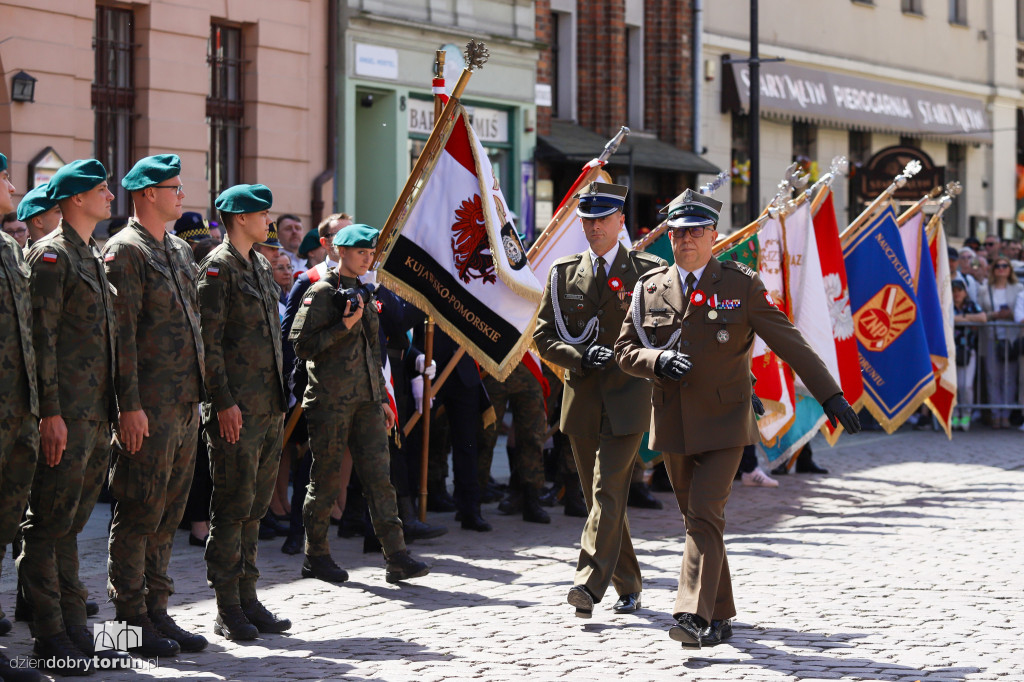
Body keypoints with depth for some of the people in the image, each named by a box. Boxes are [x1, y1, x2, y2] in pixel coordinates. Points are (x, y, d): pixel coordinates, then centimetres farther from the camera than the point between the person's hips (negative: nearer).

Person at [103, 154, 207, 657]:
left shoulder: (180, 252, 18)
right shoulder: (125, 251, -9)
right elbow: (121, 333, -15)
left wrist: (199, 394, 18)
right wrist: (130, 405, -19)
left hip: (186, 405, 8)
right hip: (149, 408, -8)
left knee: (168, 515, 11)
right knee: (139, 514, -3)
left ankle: (157, 613, 17)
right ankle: (132, 621, 3)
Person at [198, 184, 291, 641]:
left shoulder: (261, 267, 18)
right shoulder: (218, 268, -9)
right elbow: (208, 341, -14)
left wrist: (279, 396, 18)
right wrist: (223, 402, -19)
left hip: (269, 406, 8)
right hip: (236, 408, -8)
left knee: (255, 505, 11)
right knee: (233, 507, -4)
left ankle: (248, 599, 16)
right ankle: (228, 610, 1)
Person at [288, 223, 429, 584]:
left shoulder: (363, 294, 18)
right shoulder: (322, 293, -6)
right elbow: (301, 344, -14)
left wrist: (382, 398, 20)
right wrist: (345, 326, -18)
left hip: (366, 401, 7)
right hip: (330, 401, -7)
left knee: (379, 475, -1)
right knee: (326, 478, 1)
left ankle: (396, 557, -5)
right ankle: (316, 556, 14)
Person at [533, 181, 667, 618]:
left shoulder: (648, 271, 2)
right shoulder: (564, 273, 9)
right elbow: (544, 336, 8)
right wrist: (581, 357, -9)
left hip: (627, 397, -4)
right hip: (582, 398, 4)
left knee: (608, 491, -16)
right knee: (597, 496, 9)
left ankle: (589, 583, -22)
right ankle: (628, 587, 20)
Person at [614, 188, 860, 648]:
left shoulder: (741, 285, -3)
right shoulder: (649, 289, 6)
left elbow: (789, 342, -2)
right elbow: (625, 351, 9)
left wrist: (830, 396, -5)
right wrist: (658, 361, -14)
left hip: (724, 423, -4)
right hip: (674, 428, 4)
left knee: (705, 514, -17)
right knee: (696, 520, 11)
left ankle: (695, 617, -22)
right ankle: (720, 615, 24)